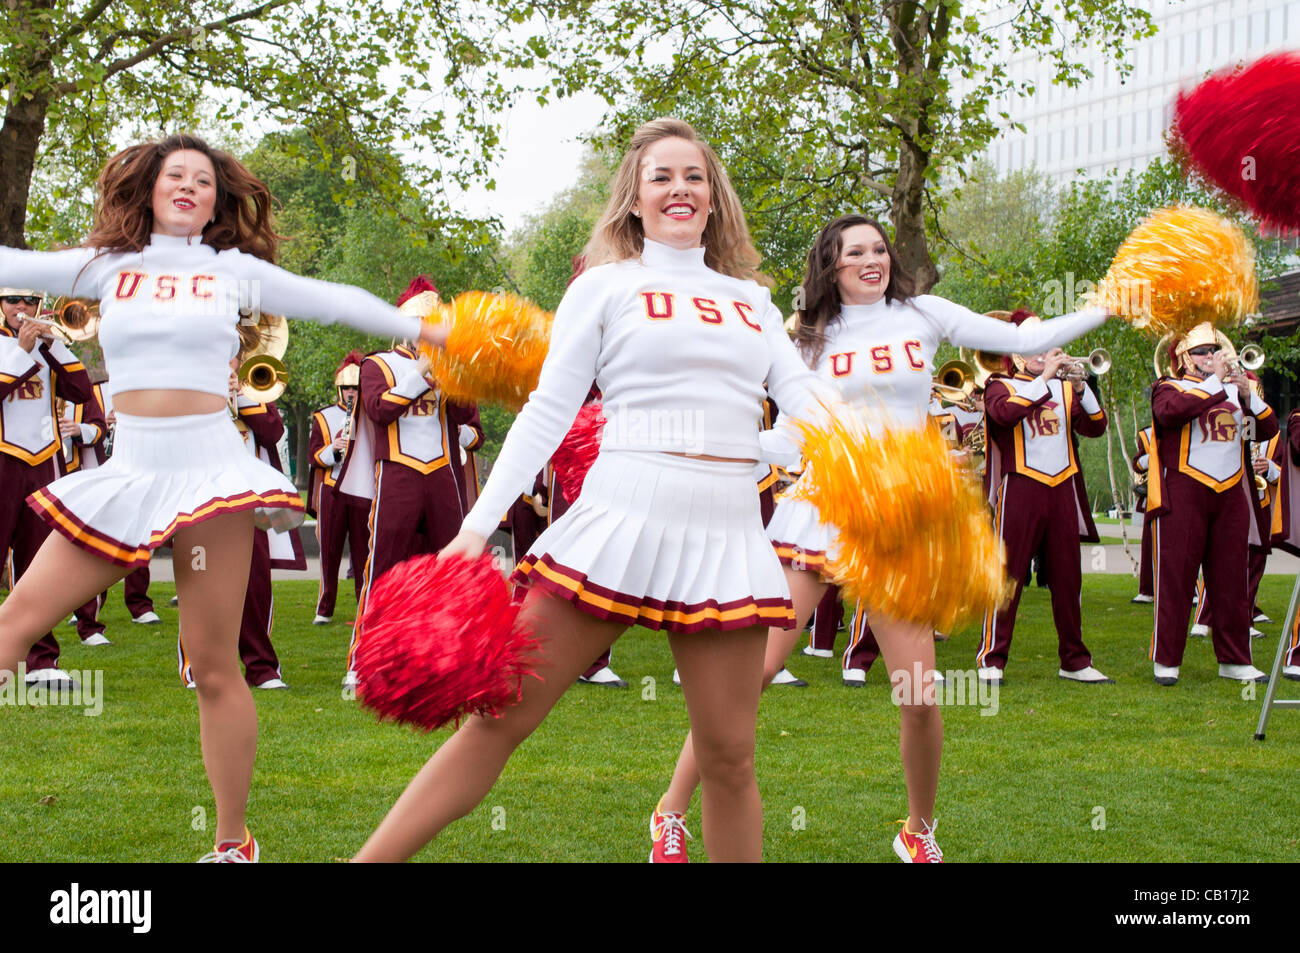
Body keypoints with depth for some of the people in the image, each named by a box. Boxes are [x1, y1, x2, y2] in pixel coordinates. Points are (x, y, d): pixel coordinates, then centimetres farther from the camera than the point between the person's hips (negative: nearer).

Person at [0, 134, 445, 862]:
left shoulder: (235, 270, 8)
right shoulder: (108, 266, 11)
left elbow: (334, 301, 13)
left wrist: (424, 331, 14)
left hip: (210, 470, -2)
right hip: (128, 472, 3)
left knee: (215, 669, -2)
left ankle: (235, 843, 9)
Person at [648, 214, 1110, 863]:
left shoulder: (922, 316, 7)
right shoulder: (811, 337, 7)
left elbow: (1028, 341, 4)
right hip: (817, 511, -1)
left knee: (920, 697, -5)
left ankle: (919, 831, 20)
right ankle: (672, 812, 7)